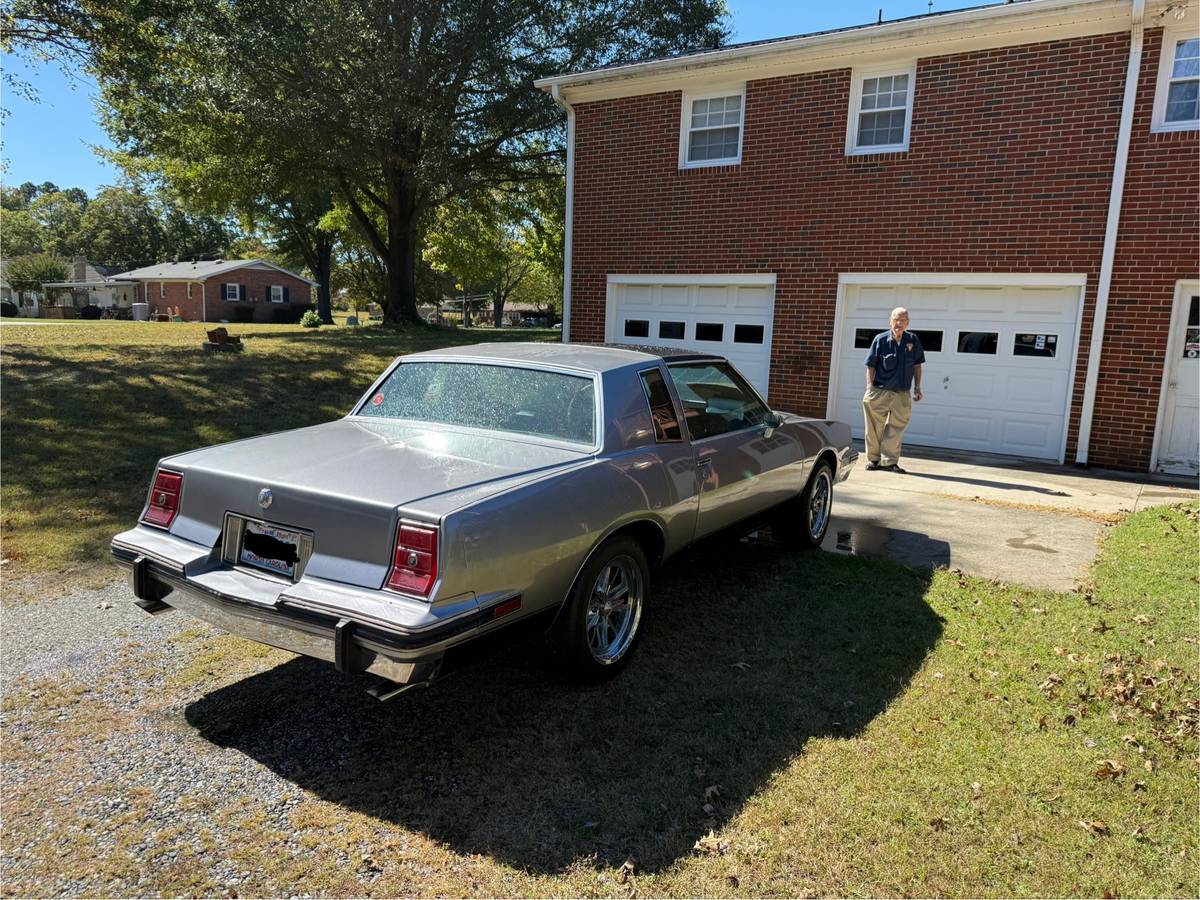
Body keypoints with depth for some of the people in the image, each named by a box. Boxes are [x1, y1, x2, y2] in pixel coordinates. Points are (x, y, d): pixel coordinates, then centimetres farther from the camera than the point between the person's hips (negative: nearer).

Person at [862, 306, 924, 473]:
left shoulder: (913, 340, 3)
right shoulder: (880, 339, -4)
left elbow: (917, 365, 13)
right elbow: (870, 366, -2)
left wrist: (917, 387, 8)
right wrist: (869, 387, -9)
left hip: (902, 394, 2)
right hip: (880, 391, -2)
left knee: (896, 428, 3)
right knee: (874, 428, 5)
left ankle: (889, 461, 11)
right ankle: (873, 459, 18)